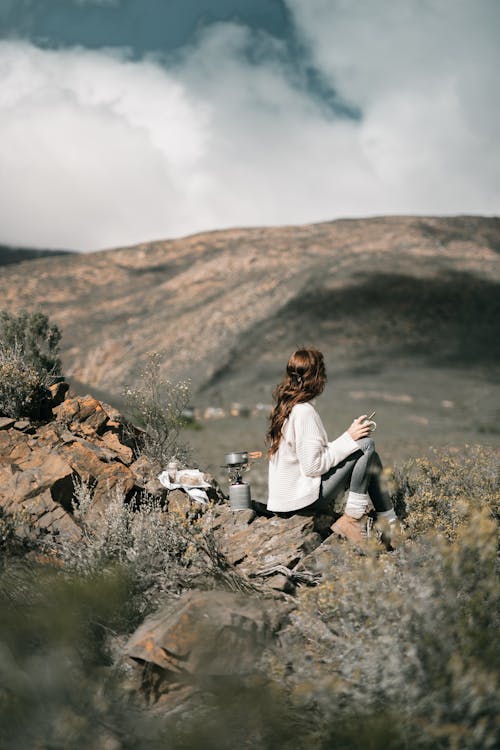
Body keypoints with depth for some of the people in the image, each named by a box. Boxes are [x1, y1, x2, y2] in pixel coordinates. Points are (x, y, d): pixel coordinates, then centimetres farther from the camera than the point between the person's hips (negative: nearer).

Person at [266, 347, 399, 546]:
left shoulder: (284, 407, 8)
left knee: (367, 455, 13)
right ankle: (353, 519, -7)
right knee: (366, 444, -11)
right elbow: (313, 466, -21)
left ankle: (389, 523, 11)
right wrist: (348, 438, -15)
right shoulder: (304, 412, -20)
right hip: (304, 499, -10)